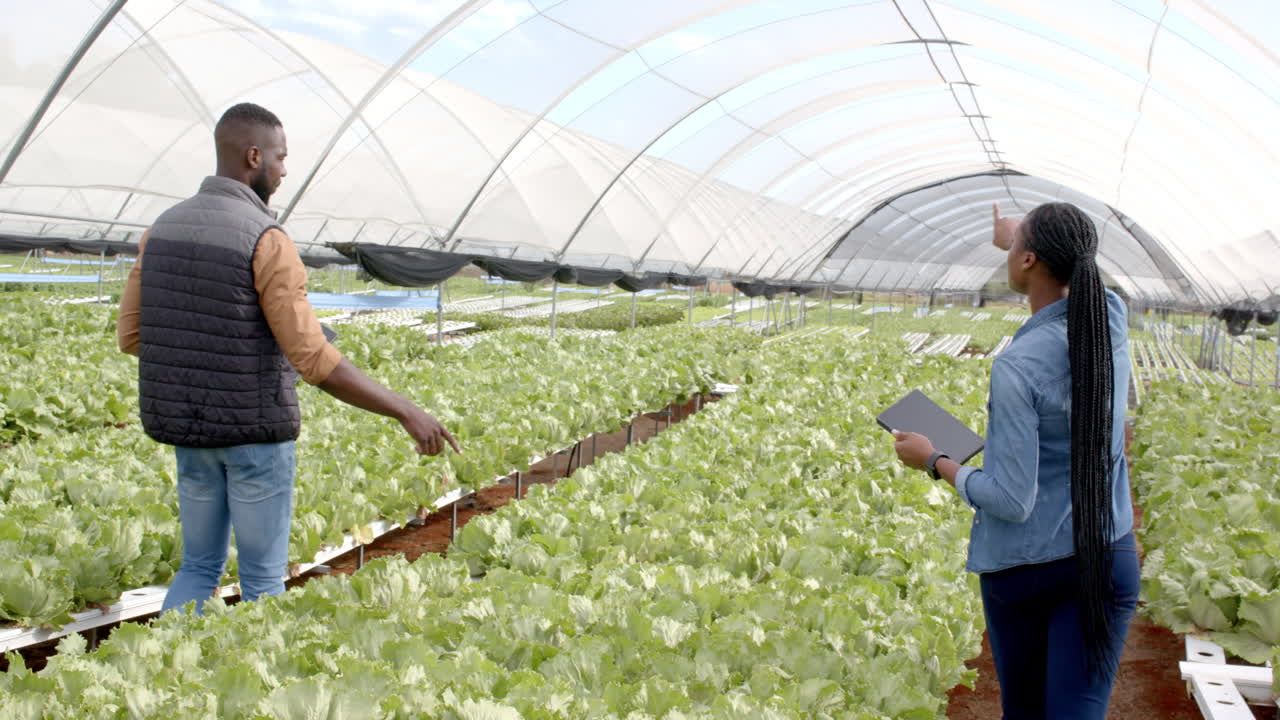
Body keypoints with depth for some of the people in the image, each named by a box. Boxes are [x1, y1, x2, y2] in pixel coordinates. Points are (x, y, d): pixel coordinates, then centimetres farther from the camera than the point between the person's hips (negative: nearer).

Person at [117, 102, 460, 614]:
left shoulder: (163, 227, 4)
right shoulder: (266, 239, -19)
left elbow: (131, 334, 8)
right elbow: (316, 362, -25)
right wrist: (406, 412, -21)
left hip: (189, 427, 6)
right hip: (257, 429, -6)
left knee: (200, 566, 19)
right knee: (263, 576, 9)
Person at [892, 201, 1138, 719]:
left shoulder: (1017, 366, -21)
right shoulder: (1111, 317, -4)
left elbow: (1011, 500, -19)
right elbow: (1070, 279, 23)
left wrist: (931, 460, -3)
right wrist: (1017, 240, 41)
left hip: (1023, 565, -3)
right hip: (1107, 561, 4)